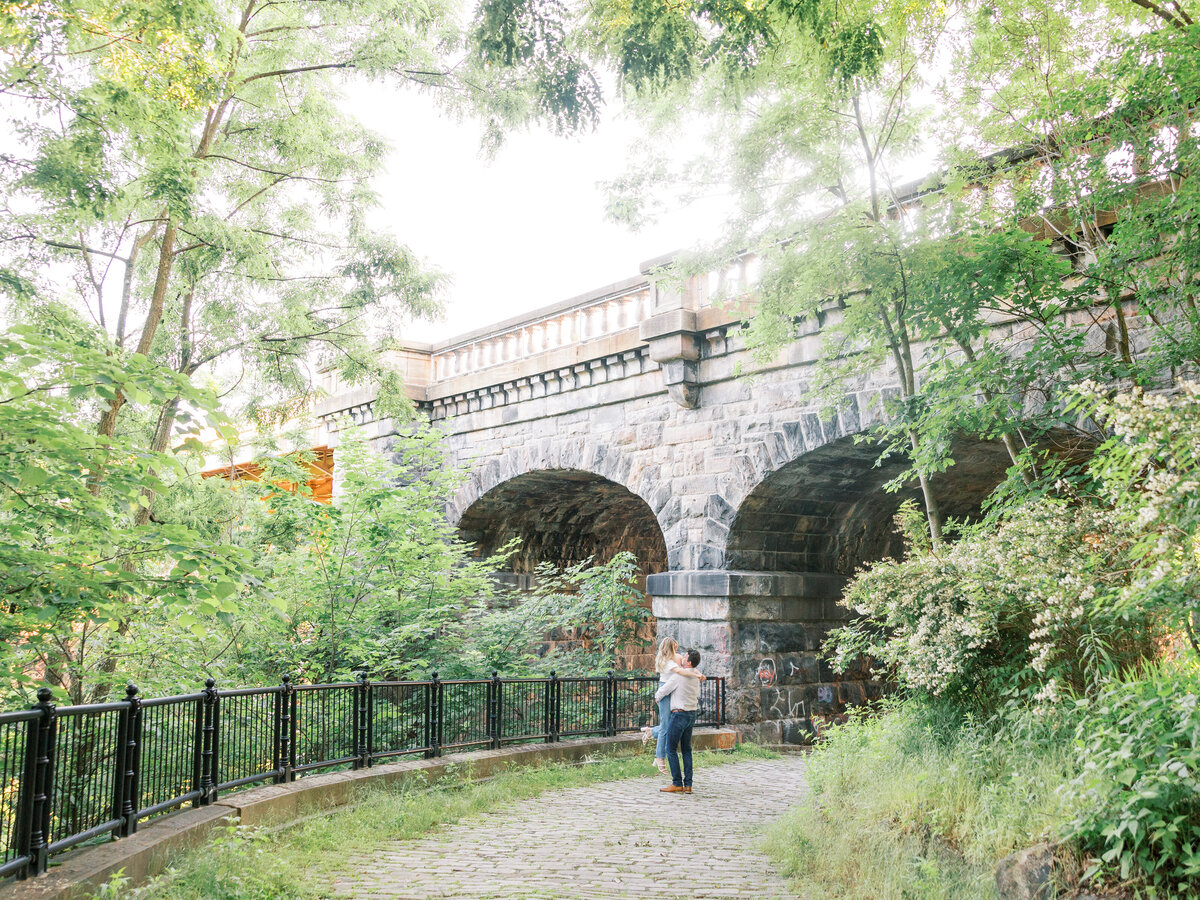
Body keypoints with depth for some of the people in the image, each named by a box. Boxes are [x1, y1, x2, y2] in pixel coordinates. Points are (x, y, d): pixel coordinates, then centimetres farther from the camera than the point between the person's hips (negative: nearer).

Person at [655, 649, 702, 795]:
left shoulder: (678, 676, -15)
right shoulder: (696, 677, 9)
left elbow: (663, 691, -7)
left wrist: (657, 697, 14)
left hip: (679, 714, -8)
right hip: (692, 714, 8)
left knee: (671, 749, -2)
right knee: (686, 749, 11)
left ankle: (677, 784, -4)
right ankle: (688, 784, 8)